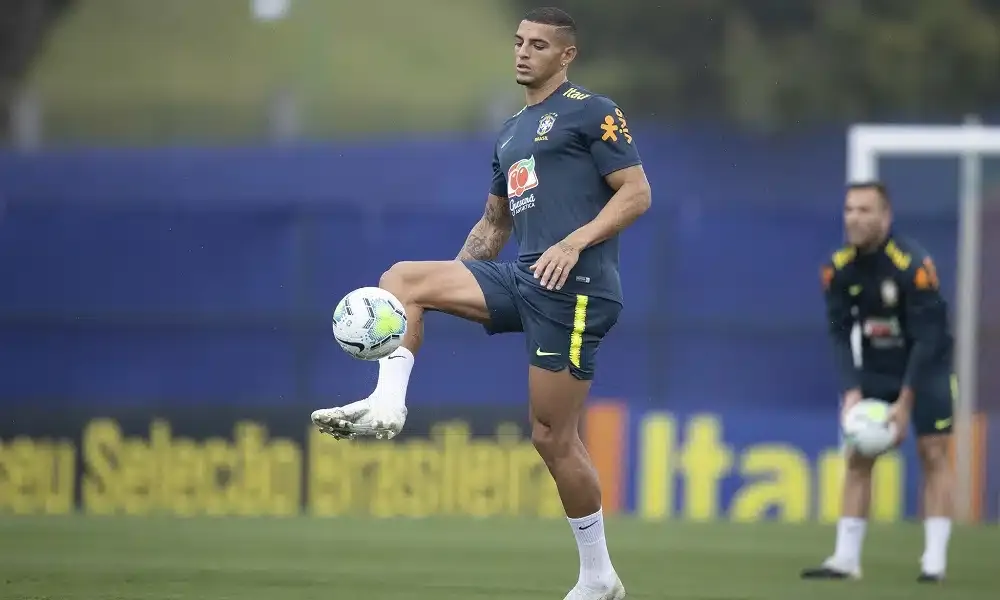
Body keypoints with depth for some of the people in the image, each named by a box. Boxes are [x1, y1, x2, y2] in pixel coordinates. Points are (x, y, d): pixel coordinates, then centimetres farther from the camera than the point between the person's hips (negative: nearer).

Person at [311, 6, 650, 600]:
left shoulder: (592, 112, -2)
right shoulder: (512, 133, 22)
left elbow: (637, 193, -9)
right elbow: (495, 222, 29)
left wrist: (573, 243, -21)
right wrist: (449, 285, 18)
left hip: (573, 286, -8)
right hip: (521, 279, 8)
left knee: (553, 435, -6)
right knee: (401, 279, -5)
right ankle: (387, 406, -15)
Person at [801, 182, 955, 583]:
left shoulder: (913, 265, -25)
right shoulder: (839, 269, -10)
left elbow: (927, 338, -23)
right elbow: (841, 335, -5)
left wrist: (906, 402, -24)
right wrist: (851, 391, -18)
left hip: (926, 368, -4)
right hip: (876, 370, 4)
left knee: (933, 454, -9)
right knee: (858, 457, -1)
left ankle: (934, 561, -7)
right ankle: (846, 558, 0)